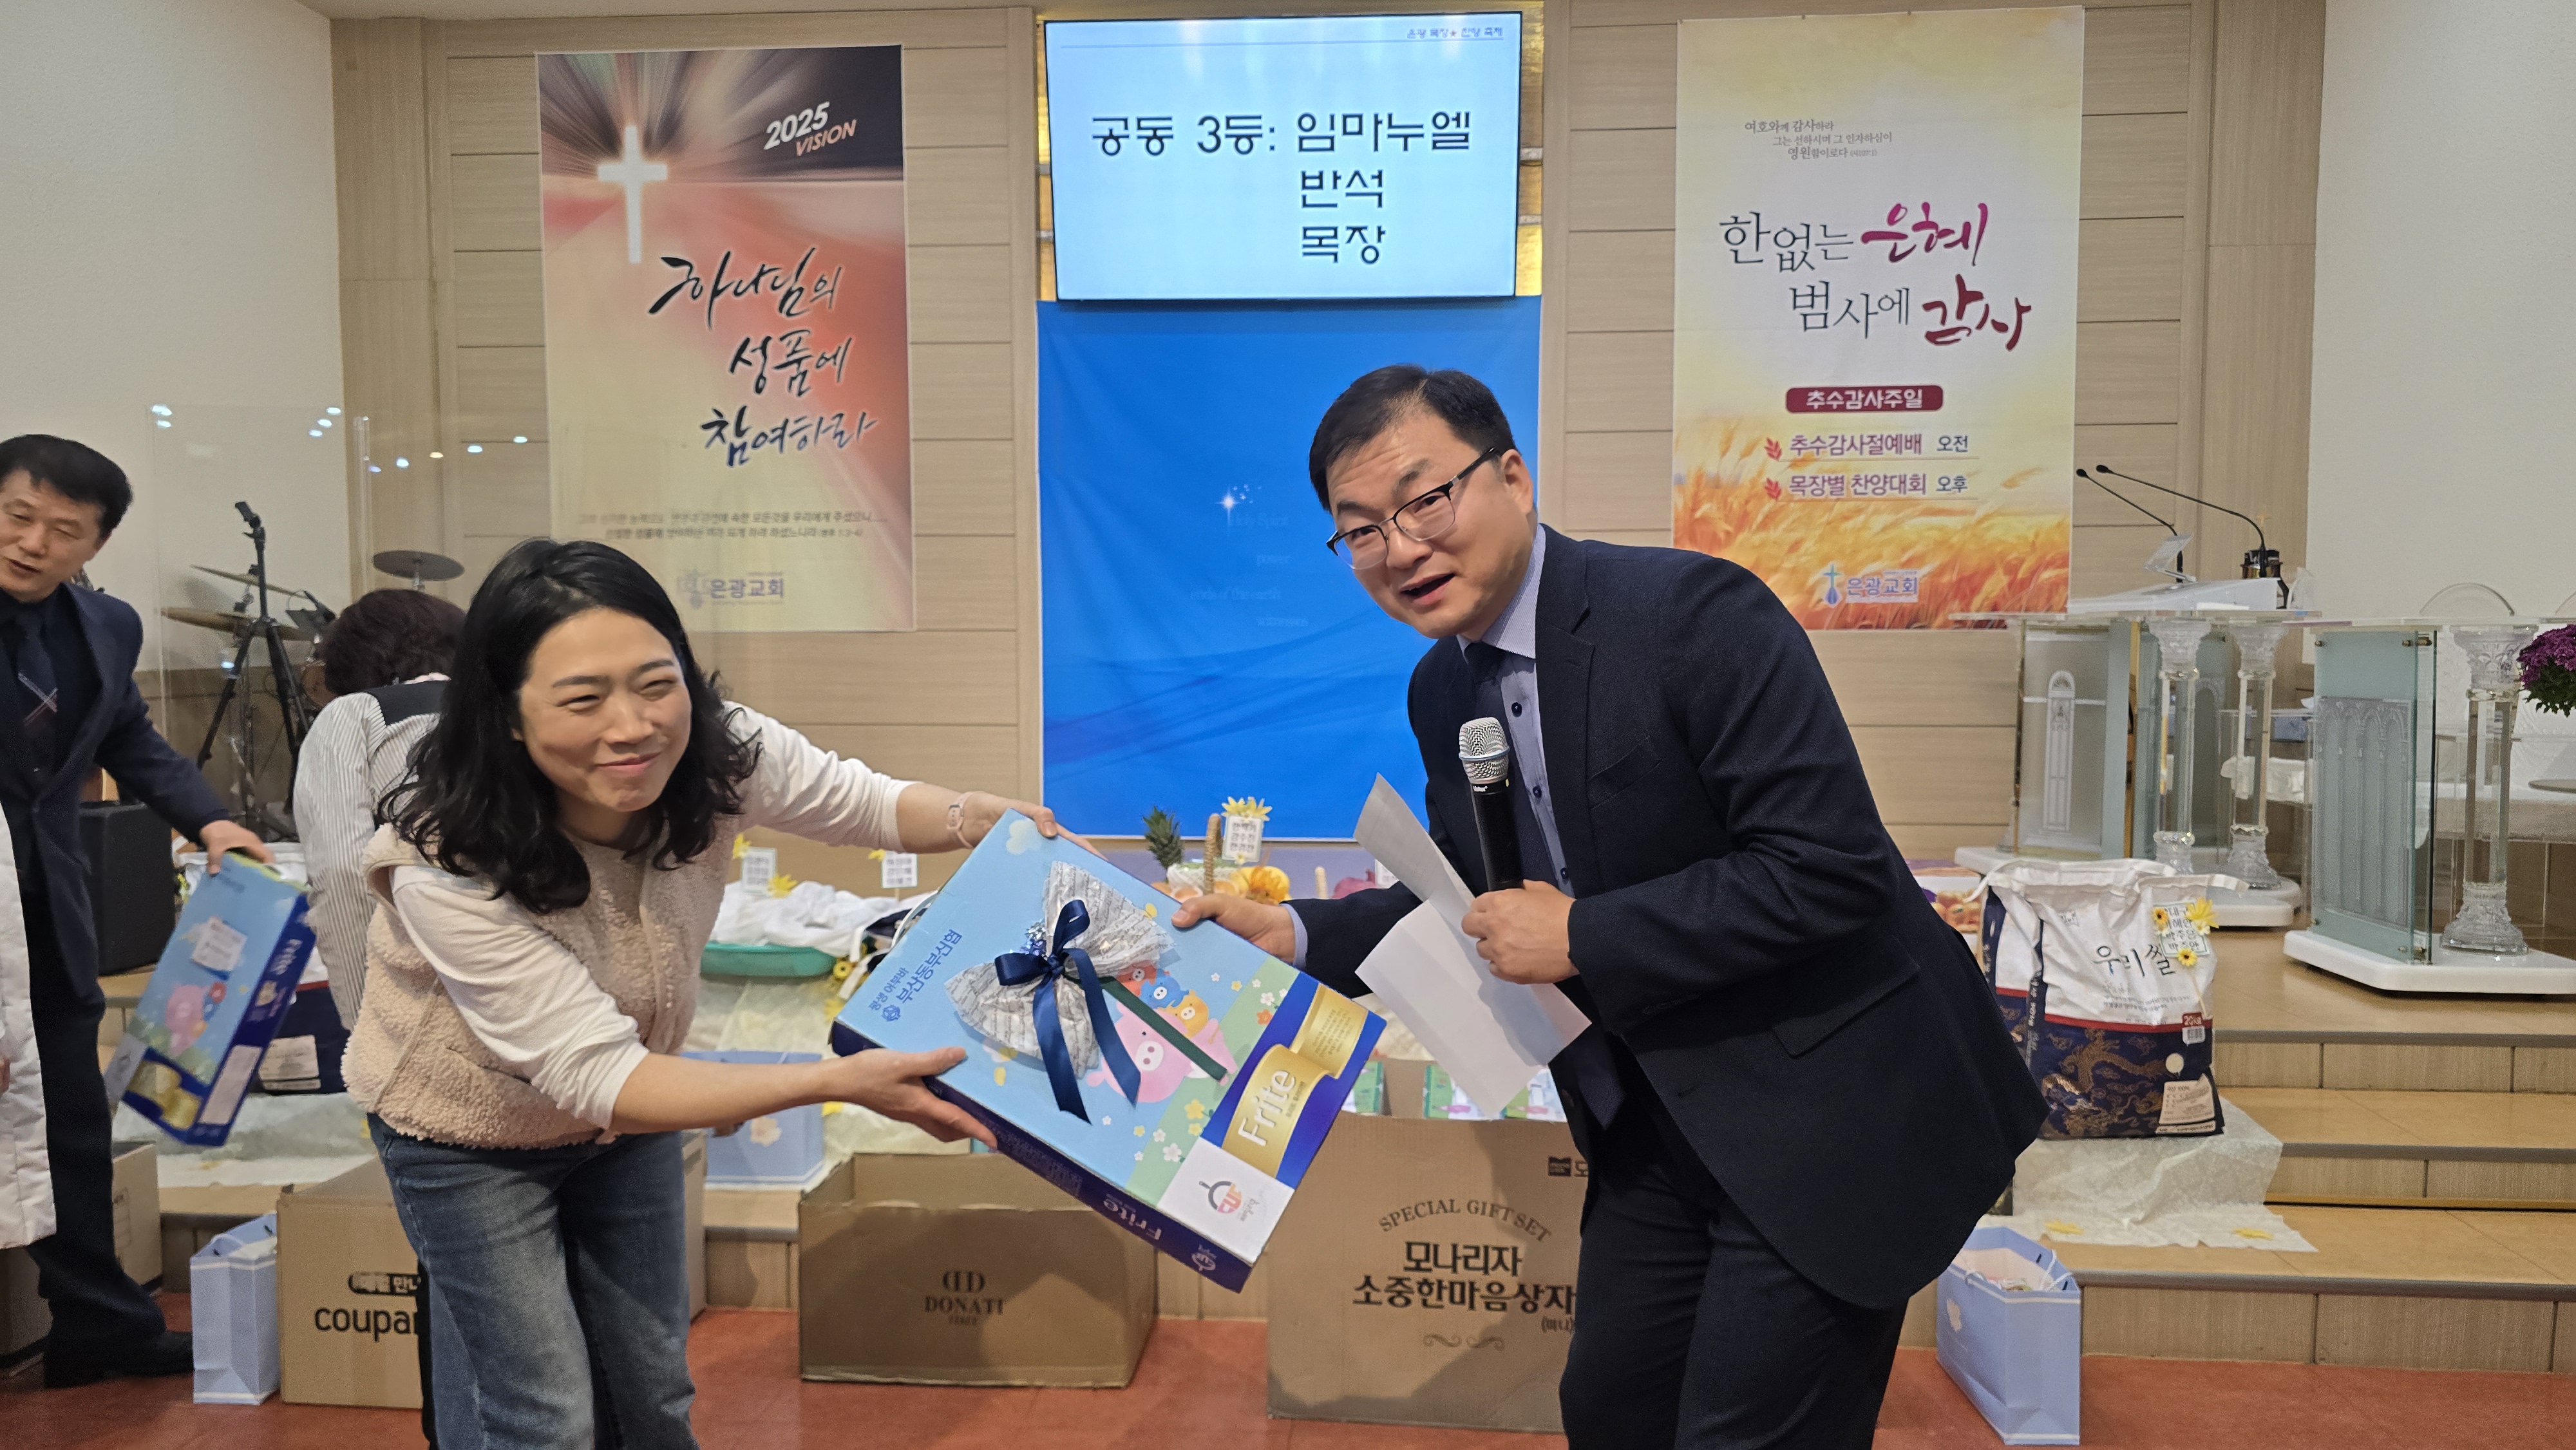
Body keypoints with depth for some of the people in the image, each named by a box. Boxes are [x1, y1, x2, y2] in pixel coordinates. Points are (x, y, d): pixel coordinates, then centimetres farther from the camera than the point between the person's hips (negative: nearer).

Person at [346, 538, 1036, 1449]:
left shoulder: (716, 755, -25)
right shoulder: (446, 864, -37)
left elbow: (861, 802, -6)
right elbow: (595, 1077, -38)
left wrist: (976, 819, -28)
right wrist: (839, 1082, -47)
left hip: (626, 1111, 4)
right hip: (471, 1136, -4)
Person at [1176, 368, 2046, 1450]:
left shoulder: (1692, 612, -21)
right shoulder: (1441, 690, 3)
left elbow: (1830, 866, -26)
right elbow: (1472, 904, 15)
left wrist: (1581, 938, -23)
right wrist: (1292, 933, 2)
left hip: (1825, 1107, -7)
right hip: (1657, 1121, 8)